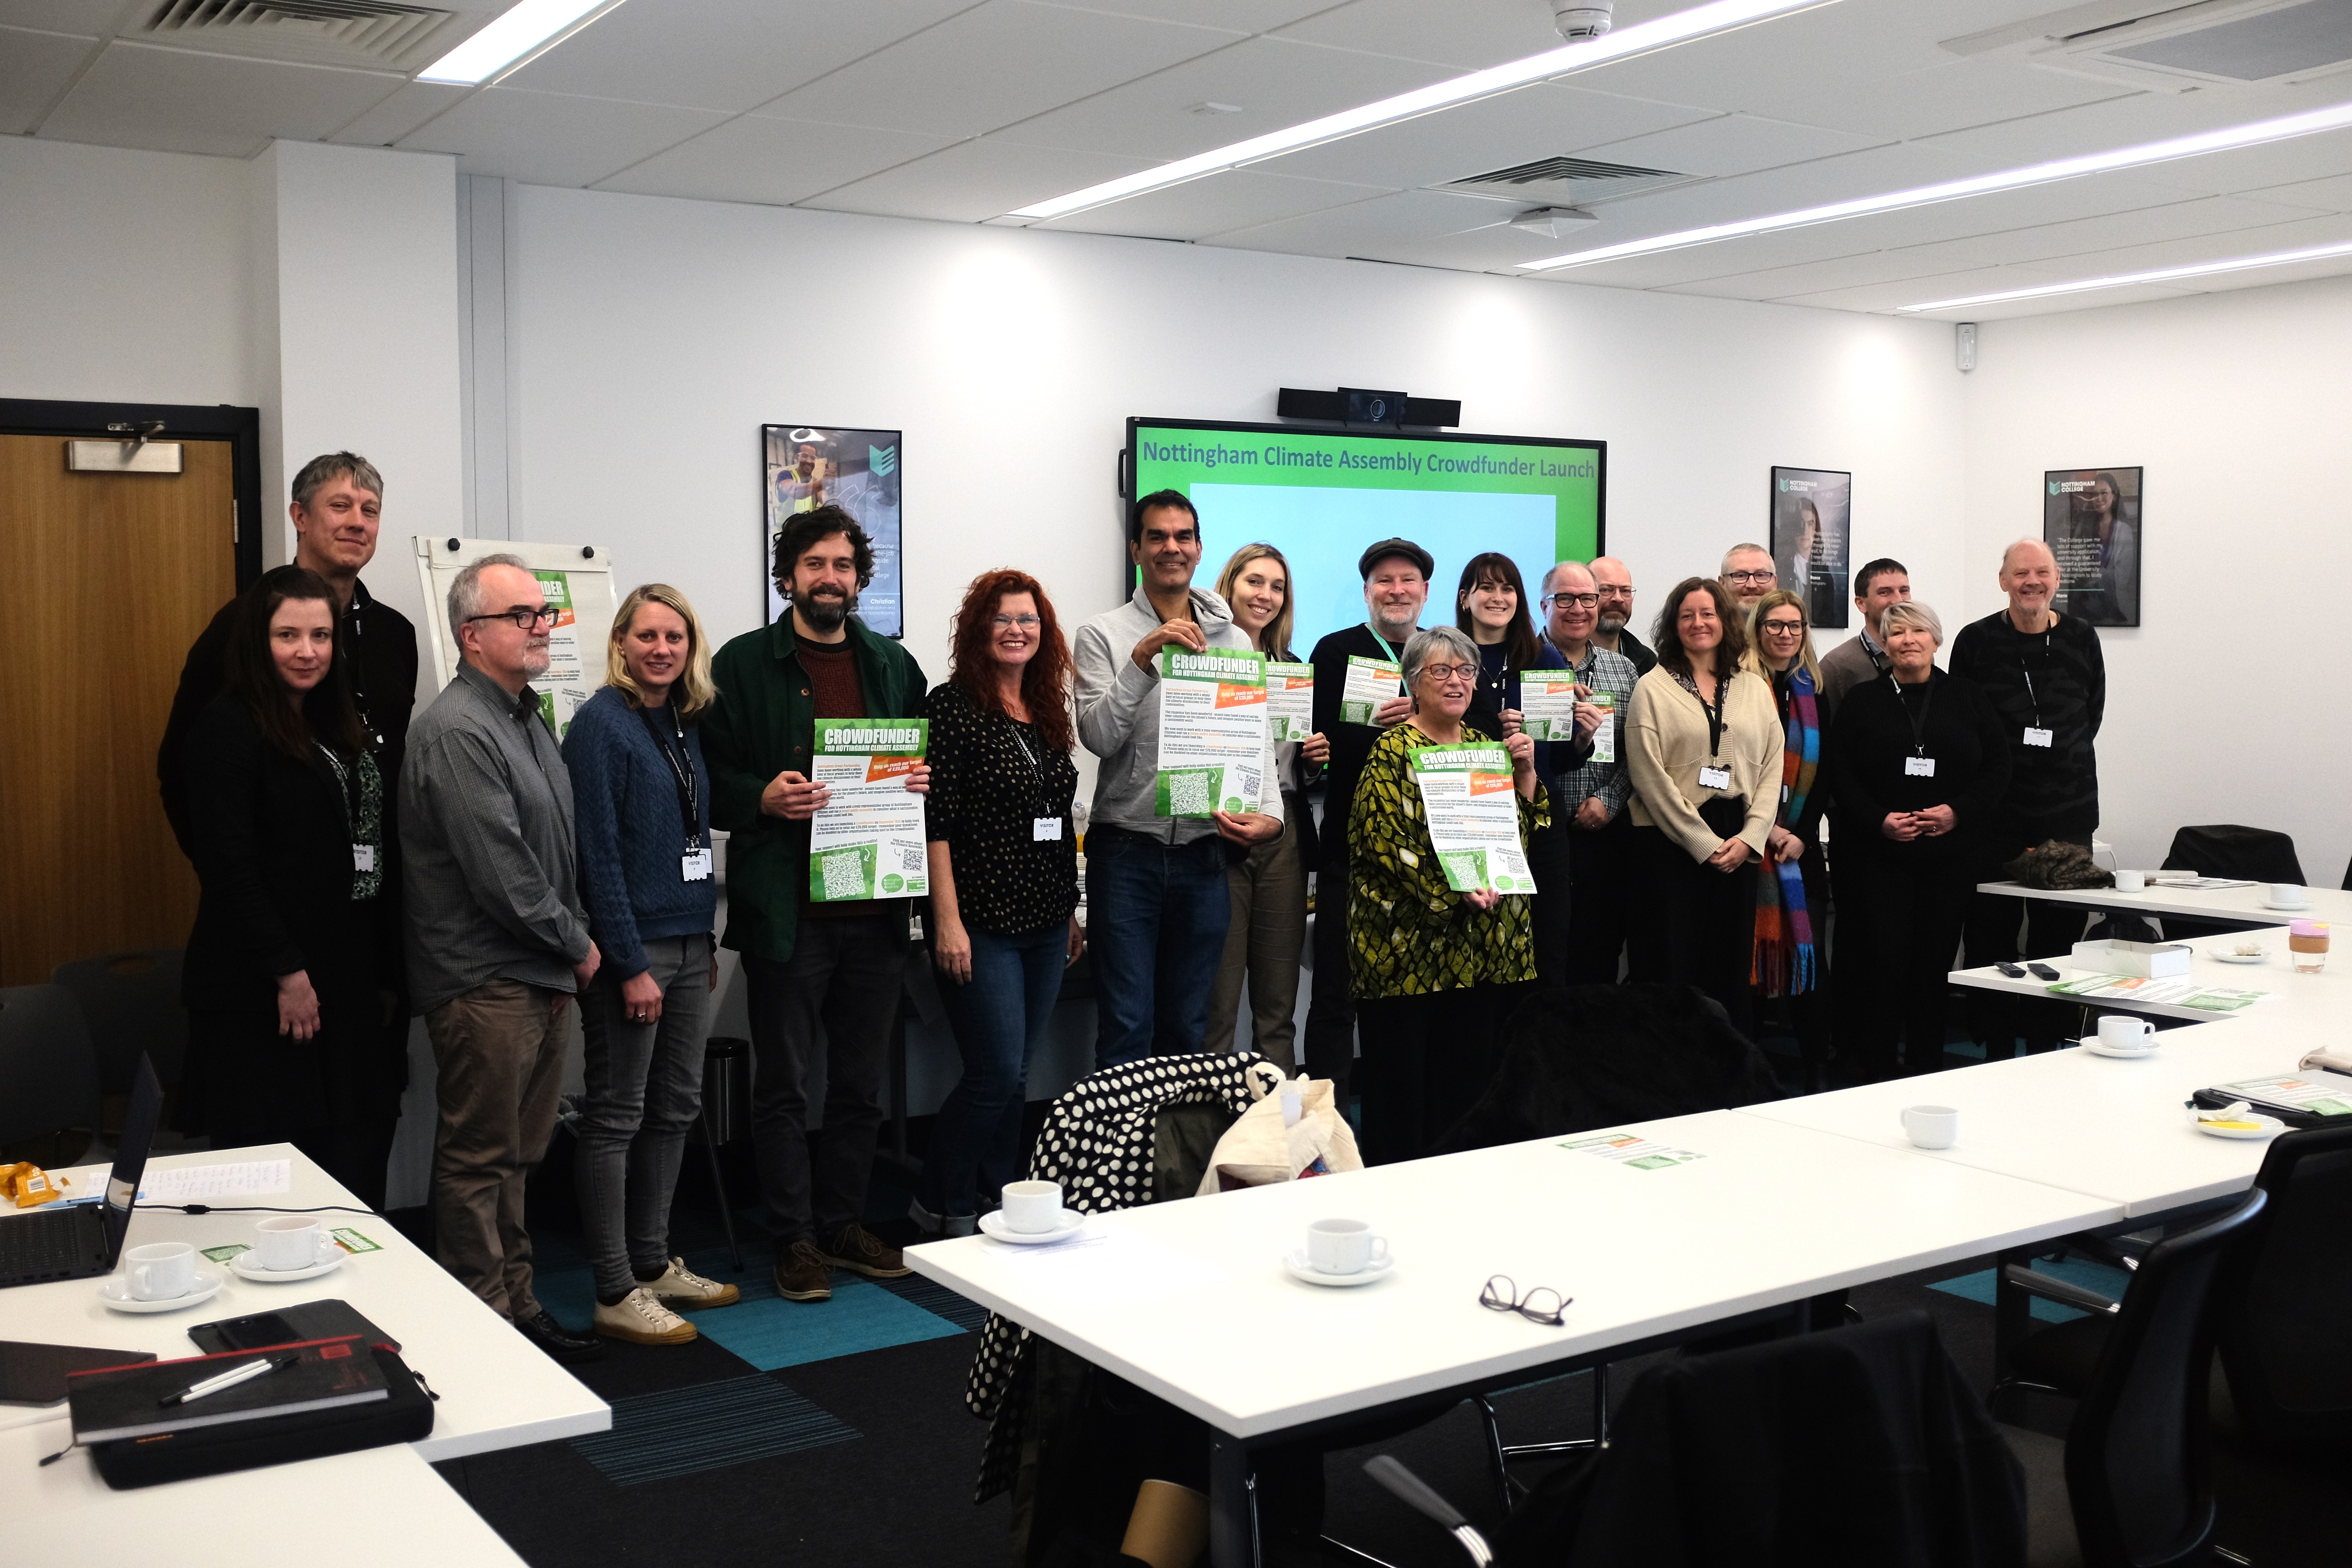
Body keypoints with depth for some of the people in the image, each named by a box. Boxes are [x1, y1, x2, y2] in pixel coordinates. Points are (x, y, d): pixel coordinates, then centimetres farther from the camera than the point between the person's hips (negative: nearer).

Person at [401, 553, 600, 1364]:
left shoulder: (529, 717, 15)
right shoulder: (457, 731, -16)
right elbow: (498, 872, -20)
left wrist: (570, 944, 10)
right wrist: (576, 943, -9)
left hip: (541, 975, 9)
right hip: (483, 981, -9)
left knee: (517, 1152, 16)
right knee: (479, 1157, 0)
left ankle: (518, 1304, 26)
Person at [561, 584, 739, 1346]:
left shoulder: (685, 723, 11)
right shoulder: (602, 724, -12)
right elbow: (598, 852, -16)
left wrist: (707, 939, 14)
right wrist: (630, 965, -19)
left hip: (687, 941, 8)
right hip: (631, 946, -8)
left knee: (676, 1106, 14)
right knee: (617, 1117, -1)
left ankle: (653, 1262, 26)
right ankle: (616, 1293, 6)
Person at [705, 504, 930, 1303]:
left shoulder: (894, 665, 13)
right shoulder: (744, 663, 0)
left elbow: (925, 760, 21)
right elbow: (710, 779, -2)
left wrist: (922, 782, -1)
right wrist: (764, 798, -19)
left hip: (875, 908, 4)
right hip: (786, 909, -4)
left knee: (861, 1081, 13)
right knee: (784, 1083, 5)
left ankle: (844, 1224, 26)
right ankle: (794, 1239, 16)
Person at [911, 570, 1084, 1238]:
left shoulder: (1049, 709, 13)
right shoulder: (952, 706, -8)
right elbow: (935, 819, -13)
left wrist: (1072, 910, 17)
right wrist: (947, 920, -18)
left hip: (1045, 922, 7)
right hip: (983, 923, -7)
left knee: (1015, 1074, 12)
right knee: (997, 1073, -6)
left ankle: (996, 1202, 23)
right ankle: (941, 1205, 12)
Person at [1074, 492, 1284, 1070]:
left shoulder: (1235, 641, 10)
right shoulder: (1103, 635, 0)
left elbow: (1258, 740, 6)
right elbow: (1099, 736, -11)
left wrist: (1269, 812, -11)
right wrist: (1142, 660, -21)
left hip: (1204, 857, 3)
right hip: (1126, 854, -3)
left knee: (1189, 1026, 13)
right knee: (1127, 1028, -1)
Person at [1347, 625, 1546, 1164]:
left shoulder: (1486, 745, 15)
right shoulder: (1392, 751, -4)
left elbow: (1524, 831, 16)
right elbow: (1385, 840, -14)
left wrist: (1525, 772, 0)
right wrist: (1451, 888, -22)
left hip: (1486, 946, 6)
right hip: (1409, 943, -6)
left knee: (1472, 1074, 8)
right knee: (1403, 1075, -2)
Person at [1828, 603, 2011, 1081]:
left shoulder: (1967, 697, 10)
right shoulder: (1862, 702, 6)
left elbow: (1997, 765, 6)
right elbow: (1841, 774, 1)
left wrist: (1959, 811, -10)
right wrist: (1878, 821, -13)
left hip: (1949, 853, 2)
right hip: (1878, 856, -2)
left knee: (1935, 960, 4)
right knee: (1884, 959, -8)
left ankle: (1927, 1064, 14)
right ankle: (1874, 1069, 0)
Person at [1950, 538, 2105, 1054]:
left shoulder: (2081, 639, 5)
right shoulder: (1976, 641, -1)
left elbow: (2093, 712, 15)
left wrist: (2060, 755, 6)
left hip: (2067, 805, 2)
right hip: (1995, 809, -2)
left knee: (2058, 931, 5)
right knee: (1991, 932, 1)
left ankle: (2046, 1045, 15)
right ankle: (1996, 1046, 11)